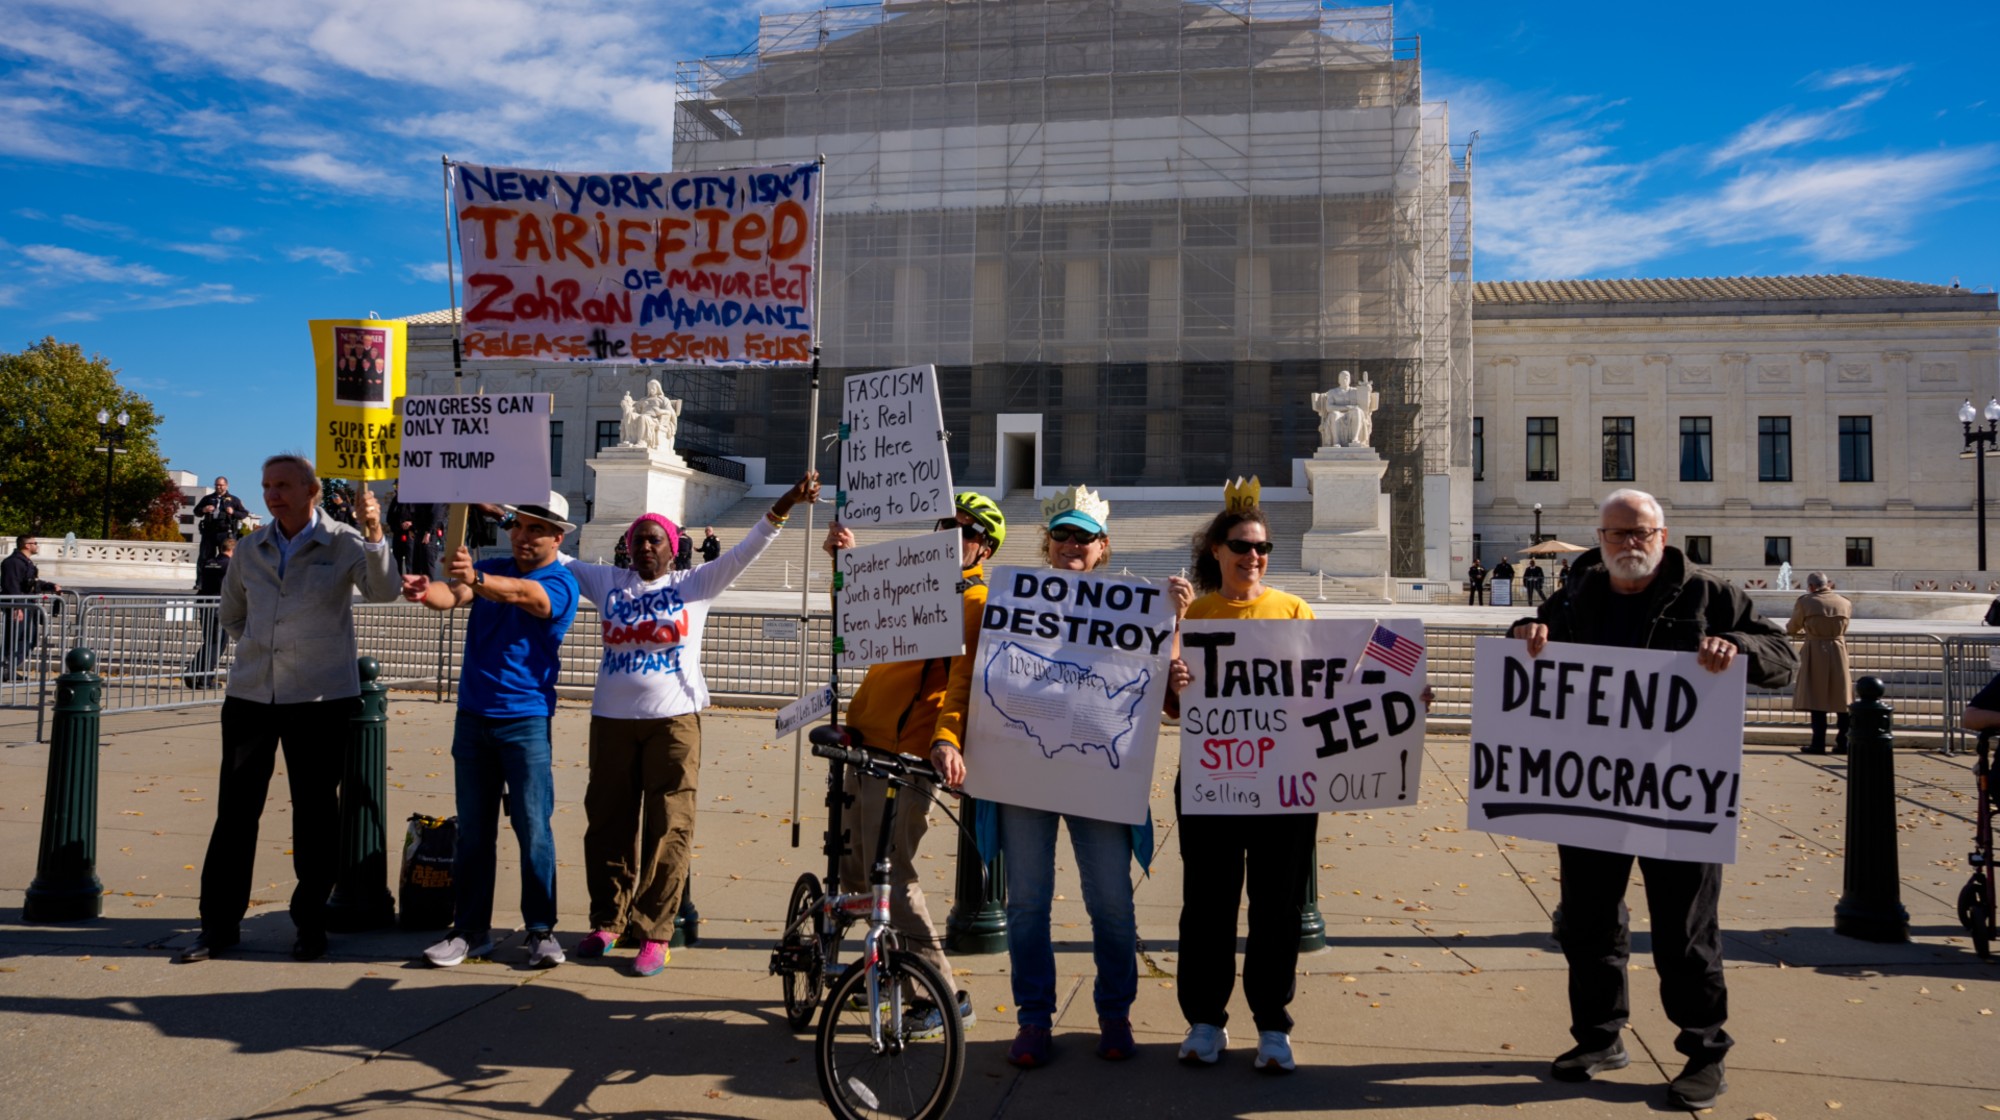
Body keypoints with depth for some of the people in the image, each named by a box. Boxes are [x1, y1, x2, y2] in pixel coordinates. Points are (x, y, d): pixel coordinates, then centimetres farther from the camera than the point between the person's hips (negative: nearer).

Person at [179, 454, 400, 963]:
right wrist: (257, 647, 12)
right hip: (250, 693, 4)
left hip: (321, 697, -3)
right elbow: (230, 612, 24)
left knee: (315, 810, 4)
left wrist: (373, 534, -36)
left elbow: (383, 590, -23)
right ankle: (220, 922, 16)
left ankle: (310, 924, 15)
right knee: (235, 808, 5)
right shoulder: (251, 548, 8)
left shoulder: (343, 543, -4)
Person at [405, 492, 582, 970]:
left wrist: (475, 578, -48)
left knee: (534, 829, -2)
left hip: (525, 720, -5)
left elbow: (520, 594, -28)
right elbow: (455, 593, -12)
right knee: (473, 830, 9)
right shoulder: (492, 569, 8)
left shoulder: (560, 583, -6)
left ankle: (541, 931, 8)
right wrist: (426, 591, -35)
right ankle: (470, 930, 17)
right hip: (473, 715, 5)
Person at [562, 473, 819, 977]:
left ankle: (653, 934, 4)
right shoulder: (608, 582, 11)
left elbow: (744, 552, -2)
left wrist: (783, 506, -13)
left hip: (673, 720, -2)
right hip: (612, 719, 3)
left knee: (668, 829, -3)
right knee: (607, 824, 9)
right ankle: (606, 922, 23)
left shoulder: (695, 585, 6)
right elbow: (554, 557, 15)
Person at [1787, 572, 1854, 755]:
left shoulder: (1805, 601, -4)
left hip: (1815, 653, -3)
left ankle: (1818, 743, -3)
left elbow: (1792, 629, 7)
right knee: (1842, 699, 7)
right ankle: (1843, 743, 8)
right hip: (1839, 653, 3)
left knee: (1817, 699, -1)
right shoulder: (1845, 603, 7)